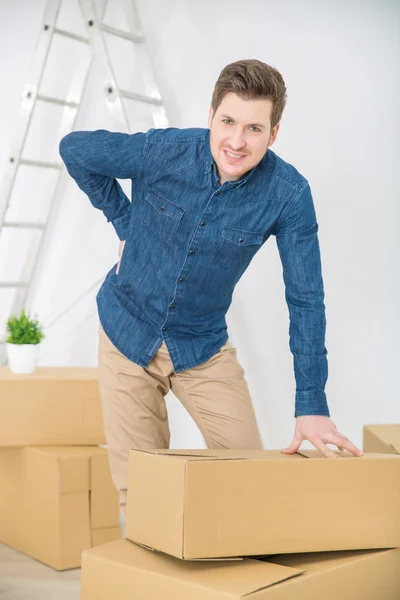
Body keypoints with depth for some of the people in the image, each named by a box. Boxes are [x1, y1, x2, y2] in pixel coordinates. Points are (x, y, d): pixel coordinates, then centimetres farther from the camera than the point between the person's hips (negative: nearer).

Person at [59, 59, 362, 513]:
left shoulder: (289, 194, -18)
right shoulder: (163, 151, -19)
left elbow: (305, 300, -14)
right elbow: (74, 149, -1)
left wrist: (312, 407, -17)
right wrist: (124, 222, -2)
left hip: (202, 344, 1)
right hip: (127, 333, 0)